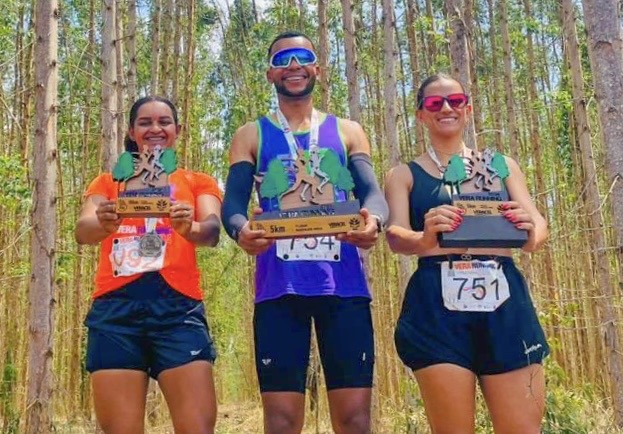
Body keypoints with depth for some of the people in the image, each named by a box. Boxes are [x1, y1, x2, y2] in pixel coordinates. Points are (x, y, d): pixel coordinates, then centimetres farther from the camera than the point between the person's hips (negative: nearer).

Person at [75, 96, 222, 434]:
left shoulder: (197, 182, 17)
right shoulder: (108, 182, 20)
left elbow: (212, 230, -2)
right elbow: (82, 231, 2)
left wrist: (189, 228, -27)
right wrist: (103, 224, -23)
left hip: (177, 305, -1)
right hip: (116, 306, 1)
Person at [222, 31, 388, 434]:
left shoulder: (348, 131, 16)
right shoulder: (251, 135, 14)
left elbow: (373, 193, 4)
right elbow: (232, 203, 2)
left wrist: (374, 220, -22)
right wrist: (242, 230, -23)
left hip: (343, 285, 1)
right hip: (279, 288, 0)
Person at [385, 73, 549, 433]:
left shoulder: (500, 165, 16)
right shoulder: (405, 175, 11)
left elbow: (538, 223, 5)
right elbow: (395, 236, -4)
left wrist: (532, 235, -20)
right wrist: (425, 239, -28)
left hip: (503, 300, 2)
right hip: (438, 306, -1)